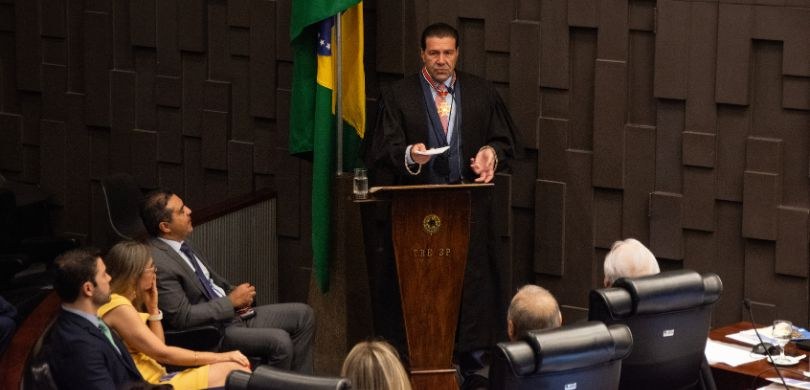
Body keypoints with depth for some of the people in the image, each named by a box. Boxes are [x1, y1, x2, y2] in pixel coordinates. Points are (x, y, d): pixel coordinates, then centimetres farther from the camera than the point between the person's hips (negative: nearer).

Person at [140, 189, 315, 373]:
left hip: (232, 314, 10)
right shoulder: (158, 263, -22)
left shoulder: (178, 244, 7)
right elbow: (182, 316, -24)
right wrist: (231, 301, -17)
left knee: (303, 314, 5)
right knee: (280, 341, -26)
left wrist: (236, 294, 1)